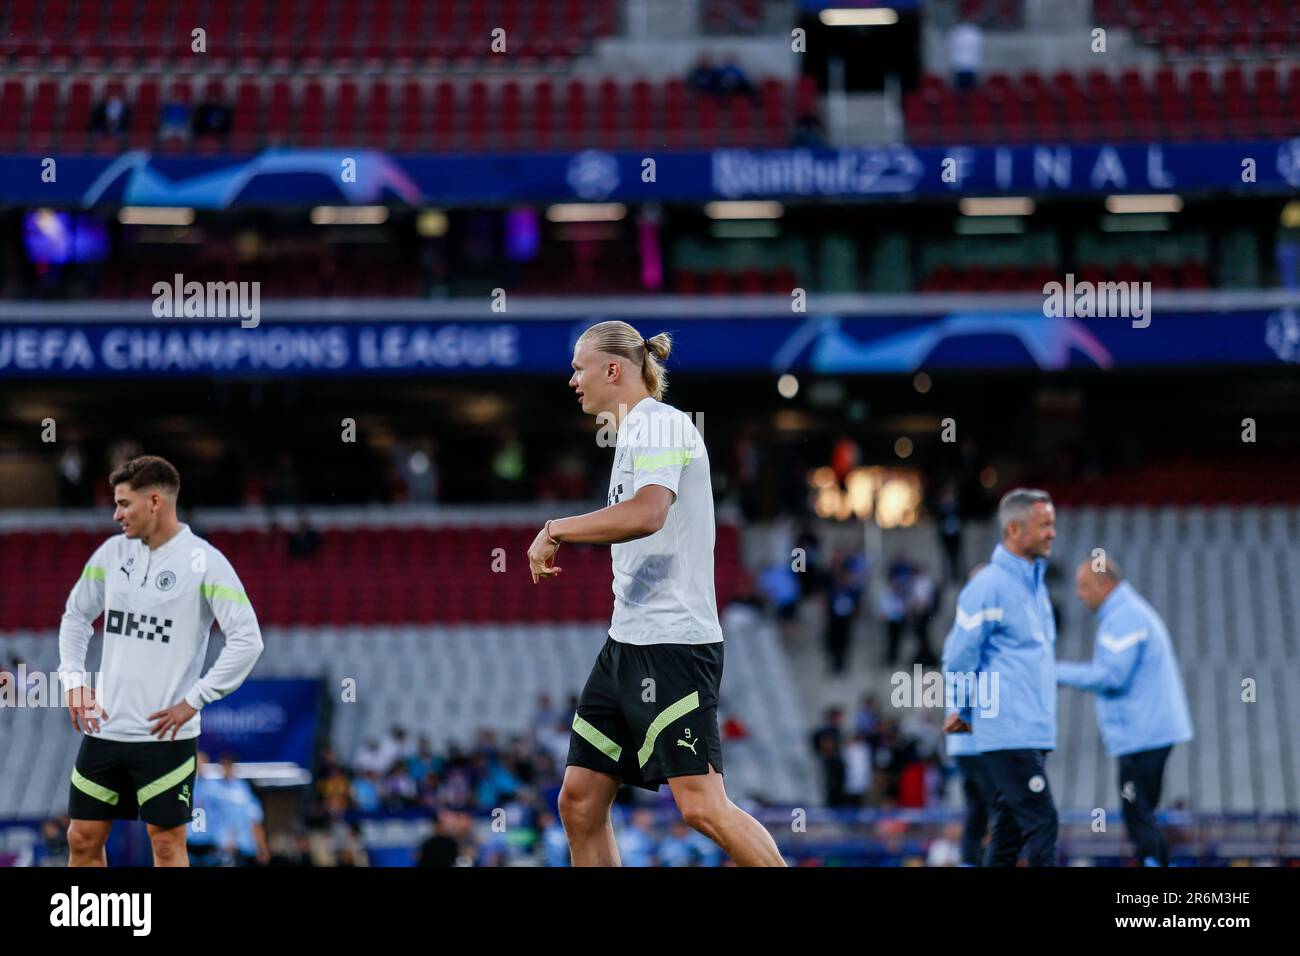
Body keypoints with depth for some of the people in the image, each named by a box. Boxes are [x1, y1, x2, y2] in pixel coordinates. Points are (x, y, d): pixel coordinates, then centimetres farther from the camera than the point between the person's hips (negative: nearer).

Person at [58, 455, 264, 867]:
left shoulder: (203, 561, -10)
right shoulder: (113, 551, 7)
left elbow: (247, 640, -13)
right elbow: (76, 615, 20)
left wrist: (193, 701, -14)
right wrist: (73, 680, 7)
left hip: (165, 734, -5)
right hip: (105, 728, 5)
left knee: (167, 842, -1)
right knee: (83, 838, 7)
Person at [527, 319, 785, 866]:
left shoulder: (657, 422, -11)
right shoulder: (633, 431, 19)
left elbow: (647, 513, -28)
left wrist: (555, 529, -20)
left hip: (673, 643, -10)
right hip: (627, 640, 10)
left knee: (702, 806, -15)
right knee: (579, 801, 5)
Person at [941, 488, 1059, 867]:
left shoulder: (1035, 583, 16)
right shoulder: (989, 587, -12)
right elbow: (959, 657, -10)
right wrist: (963, 710, 3)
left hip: (1034, 732, 9)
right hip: (1009, 732, -9)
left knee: (1009, 833, 9)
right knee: (1041, 822, -12)